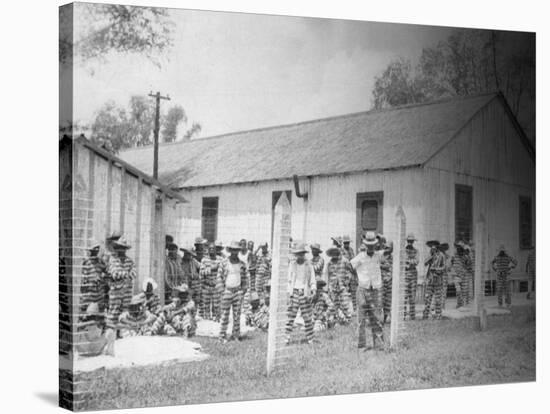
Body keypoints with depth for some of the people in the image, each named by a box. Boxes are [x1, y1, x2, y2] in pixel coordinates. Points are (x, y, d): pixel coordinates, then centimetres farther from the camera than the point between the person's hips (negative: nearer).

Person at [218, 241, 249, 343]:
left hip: (238, 291, 3)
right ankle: (222, 336, 3)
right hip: (227, 291, -3)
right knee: (225, 314, -2)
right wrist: (222, 290, -5)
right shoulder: (224, 263, -3)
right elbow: (219, 277, 0)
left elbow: (245, 277, 13)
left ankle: (236, 334, 13)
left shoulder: (242, 264, 5)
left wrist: (244, 289, 5)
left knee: (237, 314, 5)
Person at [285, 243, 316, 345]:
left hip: (305, 293, 0)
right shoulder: (292, 264, 5)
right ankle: (287, 337, -7)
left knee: (307, 317, 2)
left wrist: (313, 289, -6)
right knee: (291, 315, -7)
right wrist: (289, 291, 5)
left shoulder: (308, 266, 3)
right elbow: (289, 279, 11)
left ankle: (310, 339, 11)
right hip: (294, 292, 1)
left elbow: (312, 281, 8)